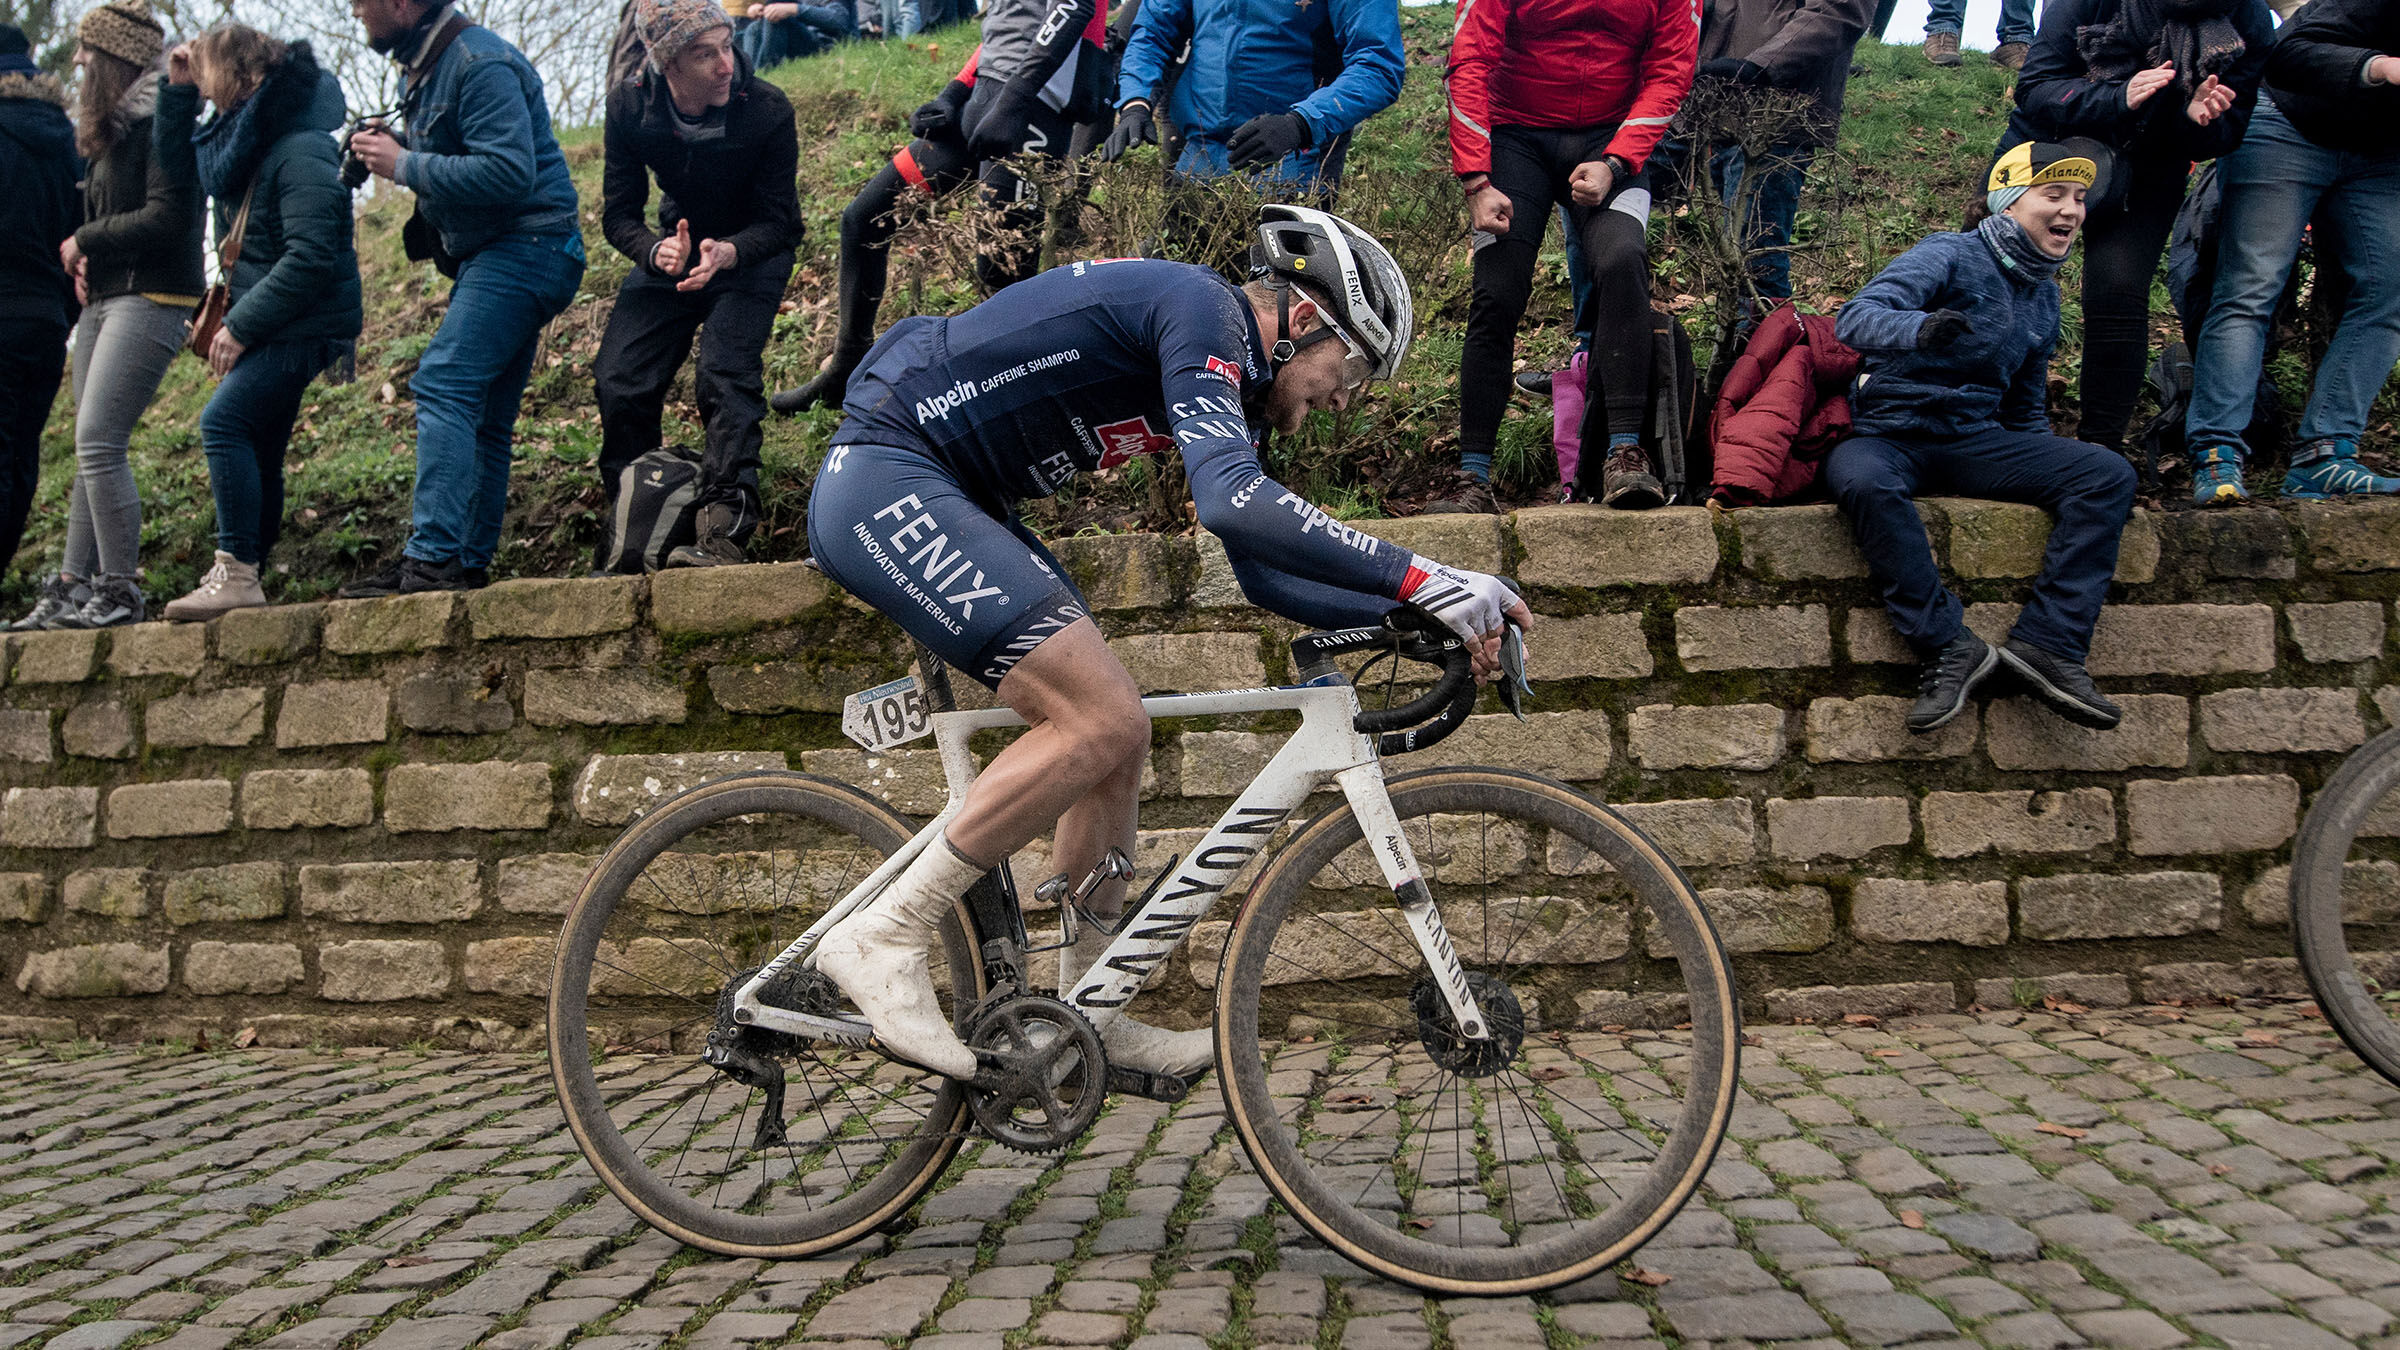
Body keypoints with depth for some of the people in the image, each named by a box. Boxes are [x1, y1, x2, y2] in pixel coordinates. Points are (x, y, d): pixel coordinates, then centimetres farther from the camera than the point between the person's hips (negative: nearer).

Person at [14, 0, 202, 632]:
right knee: (92, 451, 8)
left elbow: (170, 216, -19)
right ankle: (73, 586, 11)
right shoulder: (113, 129, 21)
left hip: (149, 299, -10)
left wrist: (85, 240, -8)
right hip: (103, 297, 10)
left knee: (98, 442, -16)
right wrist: (85, 258, 7)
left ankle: (123, 591, -12)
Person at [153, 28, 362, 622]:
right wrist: (177, 90, 11)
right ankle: (241, 580, 19)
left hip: (306, 323, -10)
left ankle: (237, 573, -20)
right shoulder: (241, 140, 10)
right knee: (256, 454, 12)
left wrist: (241, 325, -21)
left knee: (223, 421, -21)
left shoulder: (300, 151, -19)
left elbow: (310, 257, -26)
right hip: (269, 324, 10)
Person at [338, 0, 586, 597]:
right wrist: (390, 147, 6)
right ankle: (468, 565, 12)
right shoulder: (419, 69, 16)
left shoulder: (480, 62, -15)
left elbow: (510, 171, -26)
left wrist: (404, 165, -18)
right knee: (484, 422, 9)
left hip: (526, 249, -11)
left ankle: (433, 556, -24)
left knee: (442, 385, -21)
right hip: (489, 256, 11)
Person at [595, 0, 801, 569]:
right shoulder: (630, 107, -16)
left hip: (751, 253, -3)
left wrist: (725, 253, -39)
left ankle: (724, 525, -25)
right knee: (618, 379, -8)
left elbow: (778, 222, -18)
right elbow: (619, 214, -10)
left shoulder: (767, 109, -24)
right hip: (674, 249, 3)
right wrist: (657, 251, -34)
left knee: (725, 371, -26)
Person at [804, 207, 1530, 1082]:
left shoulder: (1224, 365, 15)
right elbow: (1234, 501, -31)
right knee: (1102, 721, -19)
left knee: (1116, 736, 6)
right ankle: (883, 936, -8)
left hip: (938, 500, 10)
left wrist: (1415, 615, 6)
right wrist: (1422, 579, -30)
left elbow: (1261, 570, 15)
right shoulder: (1201, 307, -14)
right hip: (884, 479, -10)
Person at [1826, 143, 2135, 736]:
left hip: (1975, 442, 6)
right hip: (1890, 436, -6)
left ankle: (2049, 642, -23)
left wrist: (2047, 472, 8)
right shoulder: (1950, 257, -7)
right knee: (1862, 480, -41)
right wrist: (1918, 327, -47)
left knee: (2110, 475, -15)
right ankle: (1950, 646, -33)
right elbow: (1855, 318, -25)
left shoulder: (2045, 295, 17)